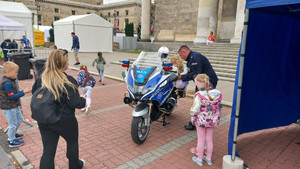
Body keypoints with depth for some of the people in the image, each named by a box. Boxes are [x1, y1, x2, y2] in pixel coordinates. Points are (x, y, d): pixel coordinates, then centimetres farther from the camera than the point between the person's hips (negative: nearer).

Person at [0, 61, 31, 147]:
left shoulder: (10, 80, 6)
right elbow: (11, 96, -25)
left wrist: (23, 91, 1)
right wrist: (23, 92, -22)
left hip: (14, 105, 10)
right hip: (8, 107, -10)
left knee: (19, 119, 23)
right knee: (13, 124, 3)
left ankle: (13, 134, 43)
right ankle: (11, 141, 20)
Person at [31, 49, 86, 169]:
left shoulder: (41, 79, -5)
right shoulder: (68, 81, -22)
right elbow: (75, 103, -21)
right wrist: (83, 100, -1)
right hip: (65, 121, -4)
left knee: (48, 151, 13)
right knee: (72, 142, 24)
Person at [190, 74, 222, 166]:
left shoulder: (199, 95, -24)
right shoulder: (217, 94, -6)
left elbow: (195, 110, -22)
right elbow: (219, 108, 4)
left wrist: (192, 113, 0)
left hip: (201, 120, -5)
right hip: (213, 120, 5)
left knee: (201, 140, 12)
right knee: (209, 139, 20)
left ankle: (199, 159, 28)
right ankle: (208, 158, 36)